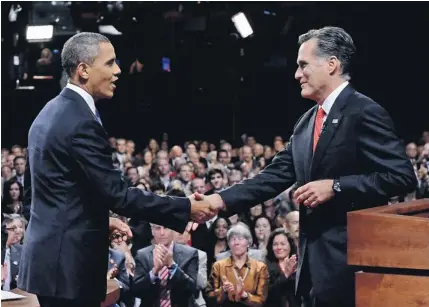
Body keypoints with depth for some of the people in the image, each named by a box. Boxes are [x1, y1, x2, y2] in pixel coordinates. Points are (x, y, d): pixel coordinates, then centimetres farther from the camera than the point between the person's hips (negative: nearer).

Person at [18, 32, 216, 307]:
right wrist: (186, 209, -15)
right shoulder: (81, 122, -19)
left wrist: (97, 218, 22)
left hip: (50, 255, 10)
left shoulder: (50, 112, 12)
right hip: (68, 262, -10)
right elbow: (117, 194, -21)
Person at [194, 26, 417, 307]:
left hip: (350, 259, -8)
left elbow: (402, 176, -17)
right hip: (315, 261, 8)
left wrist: (335, 186, -20)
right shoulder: (307, 121, 15)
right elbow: (276, 175, 10)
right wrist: (220, 200, 0)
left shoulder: (364, 112, -11)